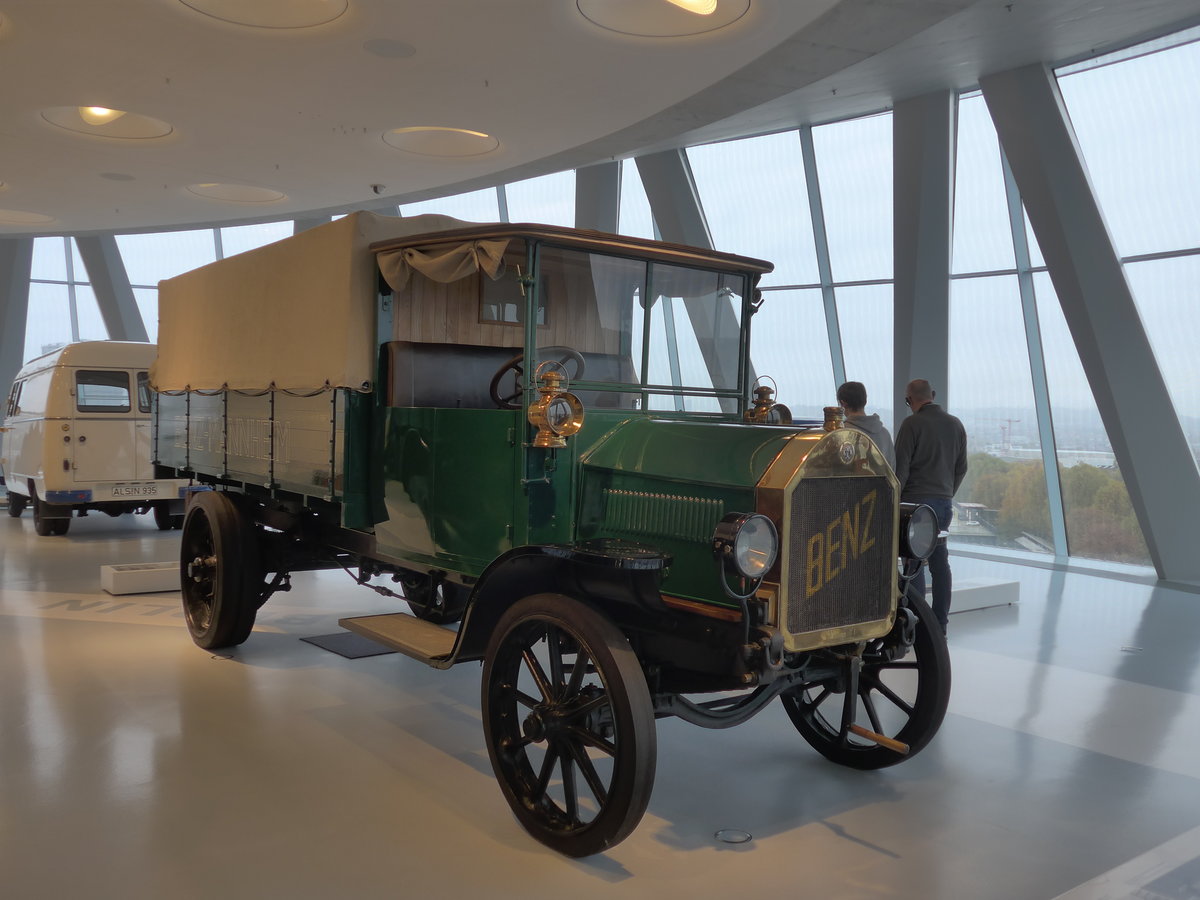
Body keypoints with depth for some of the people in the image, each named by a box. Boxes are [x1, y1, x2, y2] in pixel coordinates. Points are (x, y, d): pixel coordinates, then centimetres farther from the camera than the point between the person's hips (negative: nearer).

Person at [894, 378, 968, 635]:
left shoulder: (912, 424, -10)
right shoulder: (955, 425, 10)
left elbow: (901, 468, -12)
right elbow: (961, 468, 16)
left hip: (917, 500, -6)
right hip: (944, 502, 7)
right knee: (939, 561, 11)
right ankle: (940, 623, 15)